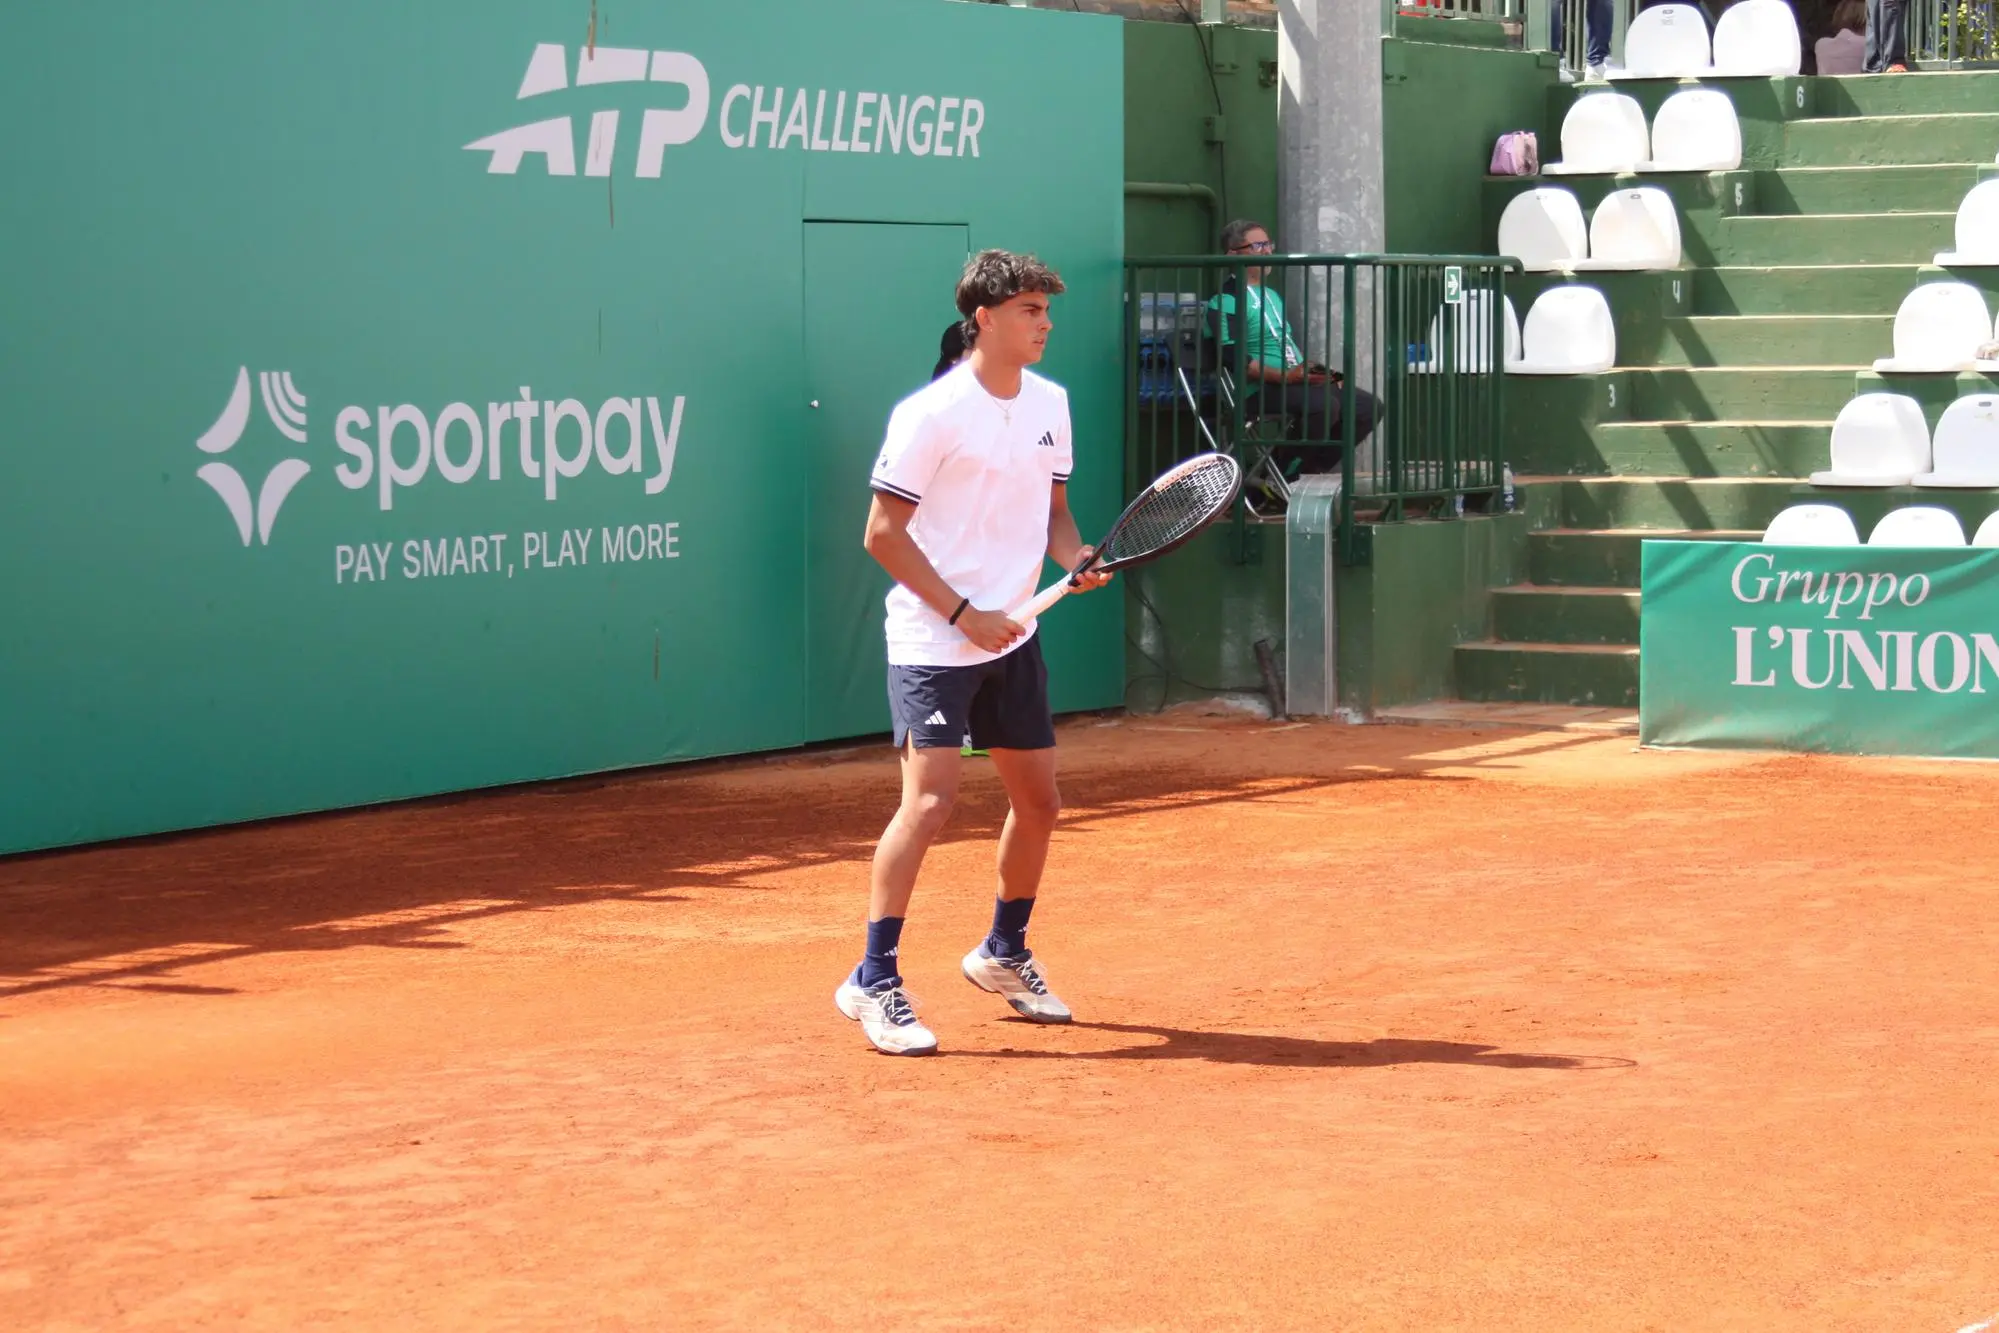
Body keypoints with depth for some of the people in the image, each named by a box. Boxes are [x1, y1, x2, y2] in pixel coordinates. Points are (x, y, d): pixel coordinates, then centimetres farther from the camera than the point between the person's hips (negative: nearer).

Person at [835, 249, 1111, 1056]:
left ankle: (1003, 956, 33)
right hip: (932, 640, -7)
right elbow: (884, 534, -13)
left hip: (1012, 636, 7)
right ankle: (872, 982, -9)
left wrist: (1077, 558, -4)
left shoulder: (1050, 403, 7)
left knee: (1039, 799, 12)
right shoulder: (931, 415, -14)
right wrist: (965, 613, -17)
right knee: (931, 797, -17)